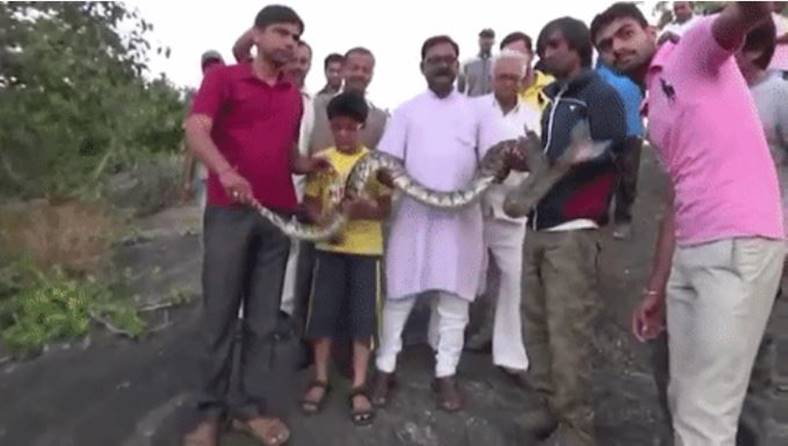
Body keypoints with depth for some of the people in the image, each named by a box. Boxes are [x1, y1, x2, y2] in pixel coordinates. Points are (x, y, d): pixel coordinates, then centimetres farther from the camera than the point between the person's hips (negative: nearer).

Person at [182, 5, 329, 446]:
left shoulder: (295, 97, 17)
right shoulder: (223, 78, 3)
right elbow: (196, 131, -11)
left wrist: (307, 164, 2)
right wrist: (225, 171, -30)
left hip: (279, 215, 4)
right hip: (229, 211, -4)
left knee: (263, 319, 6)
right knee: (219, 314, 1)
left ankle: (252, 406, 16)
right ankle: (211, 410, 14)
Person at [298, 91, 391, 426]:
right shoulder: (321, 159, 2)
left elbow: (385, 208, -3)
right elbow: (310, 203, 2)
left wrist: (358, 210, -22)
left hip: (366, 248, -1)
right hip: (330, 246, 1)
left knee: (363, 315, 1)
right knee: (323, 311, 5)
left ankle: (359, 387, 11)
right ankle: (320, 379, 21)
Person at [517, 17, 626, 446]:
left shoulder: (601, 95, 1)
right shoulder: (553, 101, 24)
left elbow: (611, 154, -12)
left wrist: (545, 163, -16)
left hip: (573, 230, -7)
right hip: (537, 227, 7)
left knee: (567, 333, -9)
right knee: (536, 325, 6)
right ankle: (550, 405, 20)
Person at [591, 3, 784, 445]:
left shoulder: (695, 49, 3)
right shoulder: (655, 113, 22)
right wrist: (655, 289, 19)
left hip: (740, 244, -8)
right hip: (689, 252, 9)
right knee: (685, 400, 17)